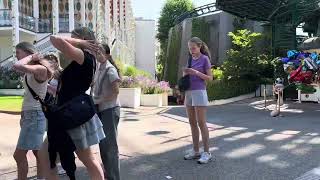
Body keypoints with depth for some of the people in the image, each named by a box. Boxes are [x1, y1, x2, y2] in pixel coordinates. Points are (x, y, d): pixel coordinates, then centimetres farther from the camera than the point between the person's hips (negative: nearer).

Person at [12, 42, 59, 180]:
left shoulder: (40, 69, -16)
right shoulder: (30, 72, 13)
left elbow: (17, 66, -33)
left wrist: (31, 57, -15)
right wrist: (23, 115, 17)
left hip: (35, 115, -9)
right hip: (29, 114, 9)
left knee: (19, 155, -5)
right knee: (38, 154, 14)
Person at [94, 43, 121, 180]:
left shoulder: (110, 69, -12)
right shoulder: (99, 69, 10)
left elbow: (115, 92, -18)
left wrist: (99, 101, -15)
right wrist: (95, 101, 2)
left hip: (110, 109, -8)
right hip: (101, 110, 8)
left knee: (110, 144, -3)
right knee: (103, 143, 14)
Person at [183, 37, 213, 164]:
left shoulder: (205, 59, -4)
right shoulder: (190, 59, 14)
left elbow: (210, 78, -7)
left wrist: (196, 72, -18)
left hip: (199, 93, -6)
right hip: (189, 93, 7)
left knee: (201, 123, -7)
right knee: (192, 123, 8)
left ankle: (206, 153, 0)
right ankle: (196, 151, 16)